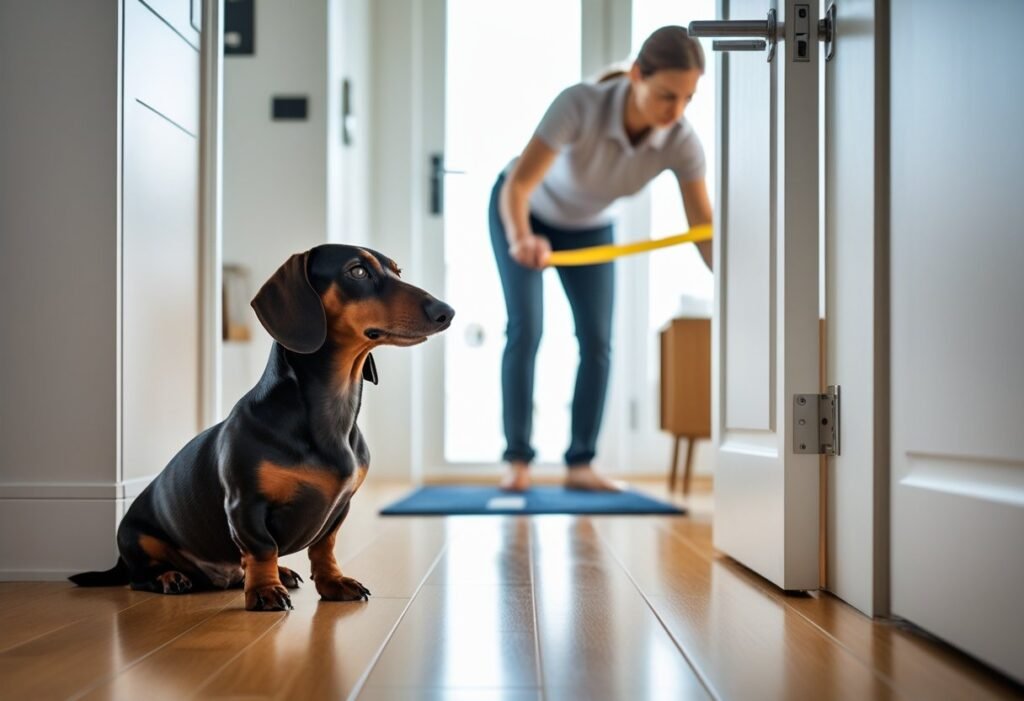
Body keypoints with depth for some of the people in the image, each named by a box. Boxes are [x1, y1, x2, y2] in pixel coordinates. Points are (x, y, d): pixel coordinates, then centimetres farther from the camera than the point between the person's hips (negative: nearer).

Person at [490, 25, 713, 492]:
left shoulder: (680, 142, -31)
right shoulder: (580, 103, -41)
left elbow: (704, 228, -29)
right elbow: (518, 185, -47)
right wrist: (522, 239, -66)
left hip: (588, 227, 3)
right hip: (524, 212, -3)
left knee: (597, 340, -6)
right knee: (526, 329, -14)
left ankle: (580, 464, 3)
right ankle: (517, 460, -5)